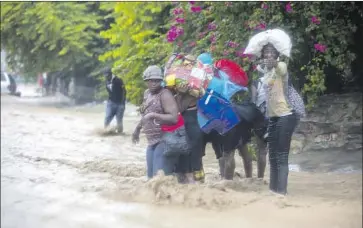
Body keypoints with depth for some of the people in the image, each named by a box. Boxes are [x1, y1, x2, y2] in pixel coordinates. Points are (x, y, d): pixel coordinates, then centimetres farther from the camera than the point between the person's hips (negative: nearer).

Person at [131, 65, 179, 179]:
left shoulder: (165, 94, -14)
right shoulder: (147, 93, 12)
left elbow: (174, 118, -25)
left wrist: (154, 115, -28)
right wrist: (137, 128, 33)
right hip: (152, 142, 9)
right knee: (152, 176, 11)